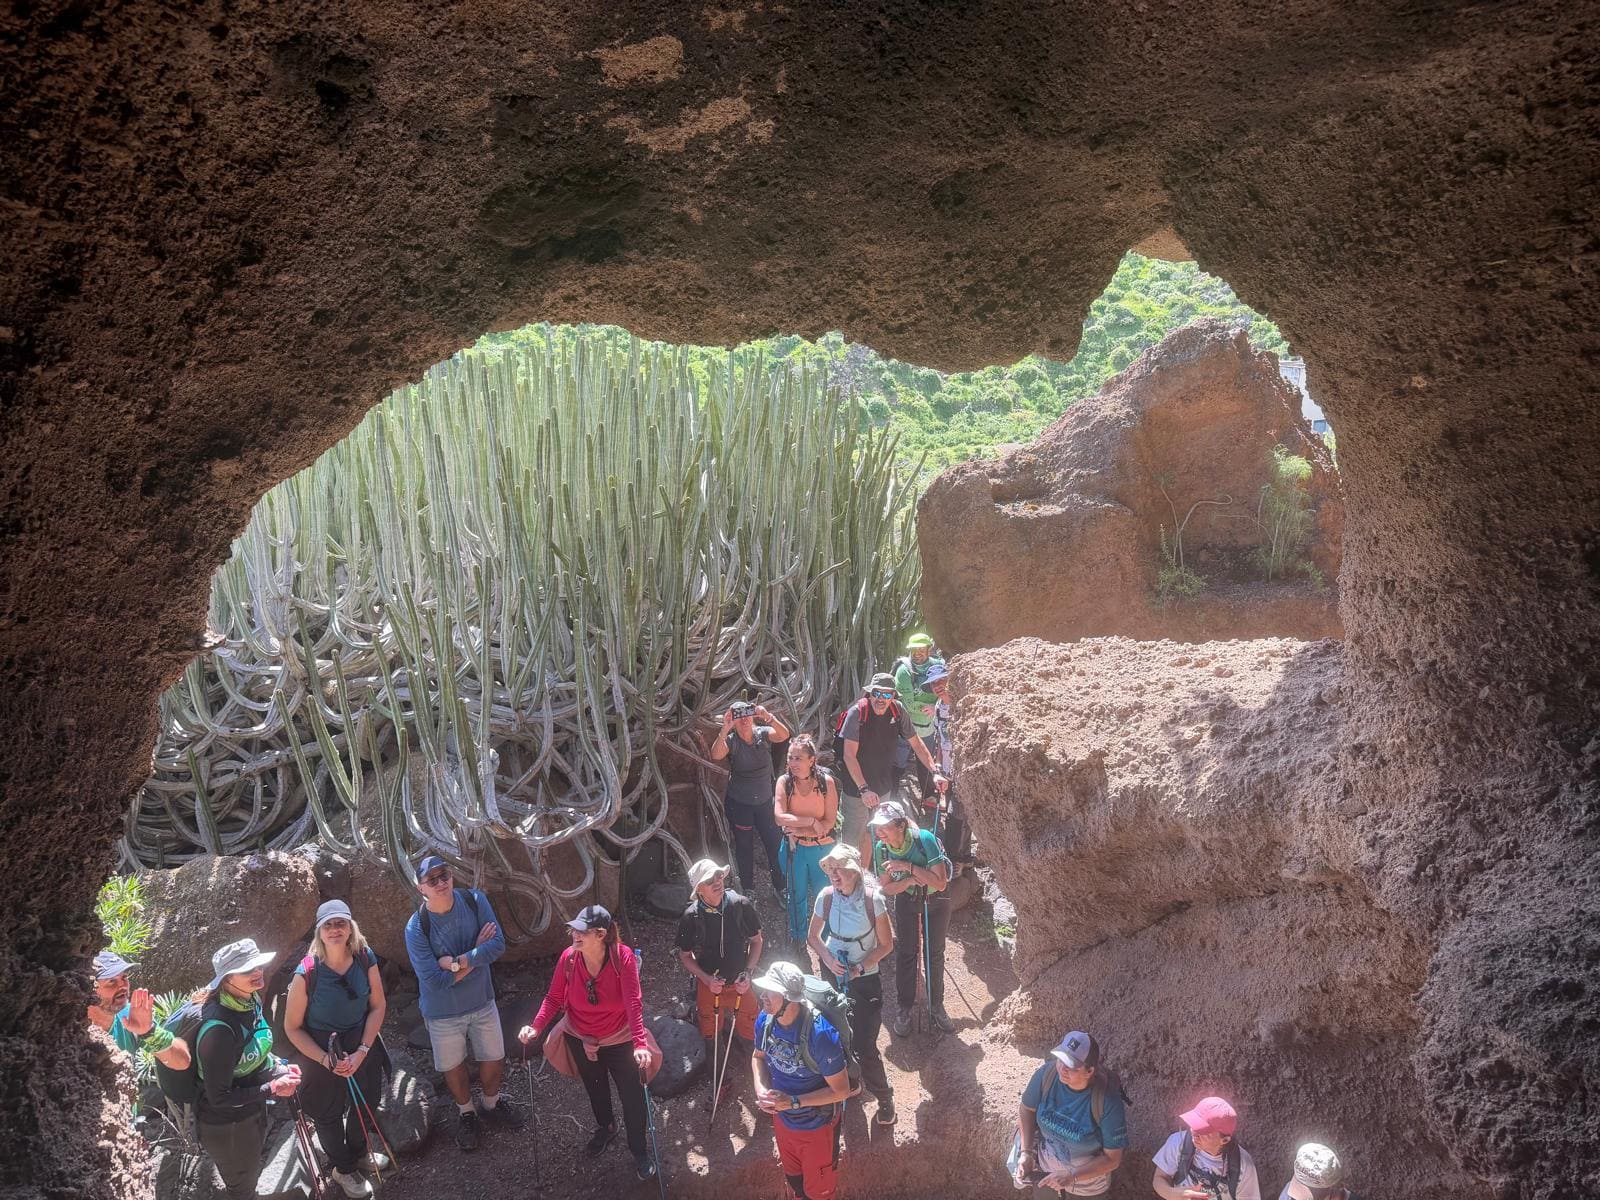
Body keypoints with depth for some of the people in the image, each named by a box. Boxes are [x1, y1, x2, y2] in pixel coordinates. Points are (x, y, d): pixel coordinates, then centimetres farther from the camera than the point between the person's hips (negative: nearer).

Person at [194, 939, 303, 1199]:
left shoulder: (250, 1001, -10)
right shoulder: (219, 1029, -36)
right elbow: (219, 1098, -29)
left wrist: (279, 1067, -3)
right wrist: (272, 1088, -25)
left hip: (252, 1113, 7)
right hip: (227, 1126, -7)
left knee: (249, 1176, 30)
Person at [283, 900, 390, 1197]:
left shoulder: (365, 959, -18)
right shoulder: (307, 973, -27)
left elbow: (377, 1006, -7)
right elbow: (292, 1028, -17)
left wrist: (362, 1051, -16)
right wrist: (326, 1060, -22)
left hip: (362, 1044, 3)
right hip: (319, 1051, -3)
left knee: (365, 1102, 25)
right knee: (329, 1113, 18)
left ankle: (359, 1152, 55)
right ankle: (343, 1168, 46)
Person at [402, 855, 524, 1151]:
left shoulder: (474, 900, -17)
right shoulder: (417, 928, -26)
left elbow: (498, 944, -21)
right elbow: (434, 980, -27)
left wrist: (457, 962, -29)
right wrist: (476, 953, -22)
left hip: (482, 1001, 3)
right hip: (443, 1012, -3)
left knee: (494, 1060, 19)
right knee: (454, 1068, 18)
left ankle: (492, 1104, 49)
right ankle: (466, 1113, 47)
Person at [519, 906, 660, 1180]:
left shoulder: (623, 957, -29)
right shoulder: (568, 957, -21)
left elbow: (634, 1004, -35)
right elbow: (554, 998, -13)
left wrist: (640, 1043, -45)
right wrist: (536, 1027, -28)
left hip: (620, 1041, -3)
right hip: (581, 1040, 3)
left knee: (632, 1097, 7)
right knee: (595, 1090, 28)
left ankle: (640, 1151, 32)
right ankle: (605, 1128, 58)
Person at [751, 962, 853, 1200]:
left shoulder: (819, 1034, -36)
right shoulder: (765, 1020, -18)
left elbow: (841, 1090, -27)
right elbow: (758, 1056, 4)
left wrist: (794, 1101, -31)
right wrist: (761, 1090, -14)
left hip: (816, 1126, -5)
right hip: (782, 1119, 5)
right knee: (793, 1180, 30)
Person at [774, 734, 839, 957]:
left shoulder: (826, 782, -17)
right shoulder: (784, 782, -14)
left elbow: (830, 822, -17)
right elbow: (780, 817, -22)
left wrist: (798, 829, -20)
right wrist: (811, 822, -25)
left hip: (822, 847, -1)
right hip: (795, 848, 1)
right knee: (797, 895, 17)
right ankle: (797, 939, 37)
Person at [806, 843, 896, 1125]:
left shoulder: (873, 899, -20)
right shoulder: (826, 897, -11)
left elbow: (886, 945, -9)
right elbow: (814, 937, 4)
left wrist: (860, 967, -19)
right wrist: (829, 959, -13)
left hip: (865, 978, -3)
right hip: (833, 974, 3)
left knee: (865, 1047, -5)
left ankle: (884, 1097, 19)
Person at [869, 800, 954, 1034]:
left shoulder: (925, 840, -33)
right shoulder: (881, 848, -22)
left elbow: (940, 883, -32)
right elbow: (887, 888, -10)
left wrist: (908, 867, -39)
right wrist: (911, 879, -28)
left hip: (936, 900, -2)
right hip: (906, 899, 2)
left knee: (934, 952, 9)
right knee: (905, 952, 4)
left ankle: (936, 1005, 28)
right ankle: (903, 1009, 18)